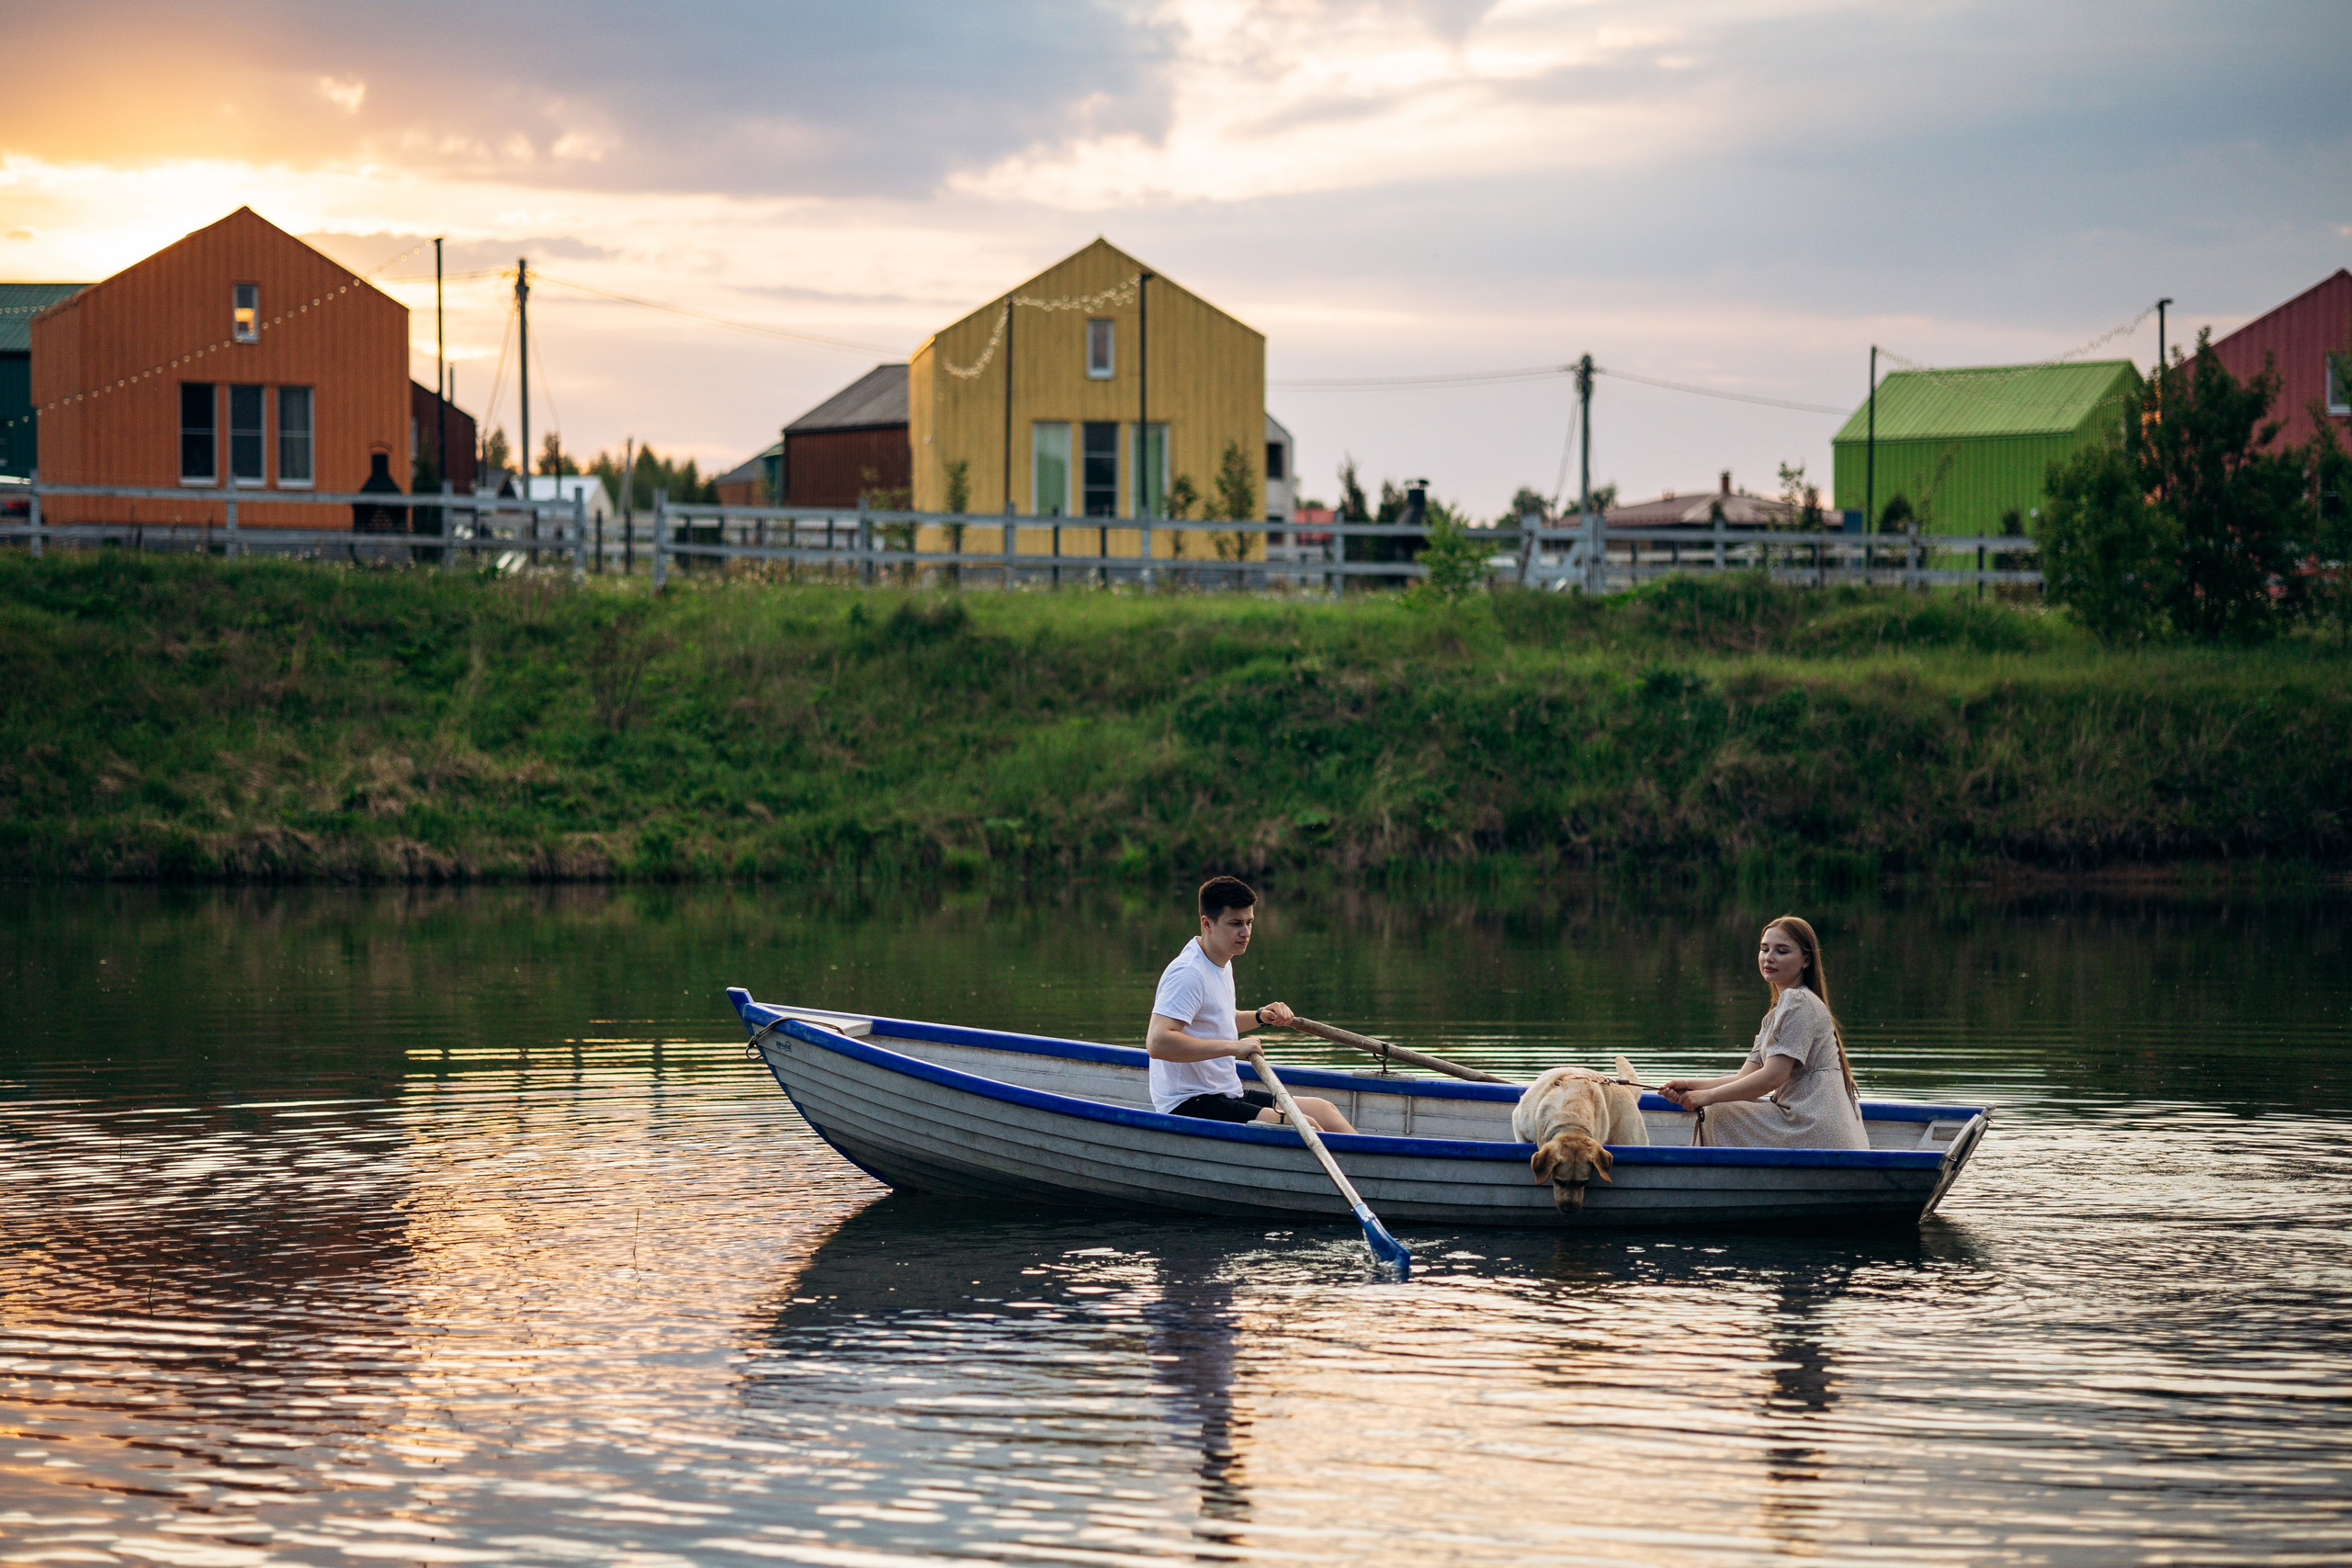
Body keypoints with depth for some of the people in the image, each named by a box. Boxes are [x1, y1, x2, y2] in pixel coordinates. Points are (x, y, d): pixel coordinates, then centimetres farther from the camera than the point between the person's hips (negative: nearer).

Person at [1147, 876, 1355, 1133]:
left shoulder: (1222, 964, 16)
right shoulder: (1188, 974, -18)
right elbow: (1157, 1042, -32)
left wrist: (1260, 1018, 18)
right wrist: (1234, 1047, -30)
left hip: (1226, 1095, 11)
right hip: (1189, 1105, -11)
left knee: (1324, 1110, 4)